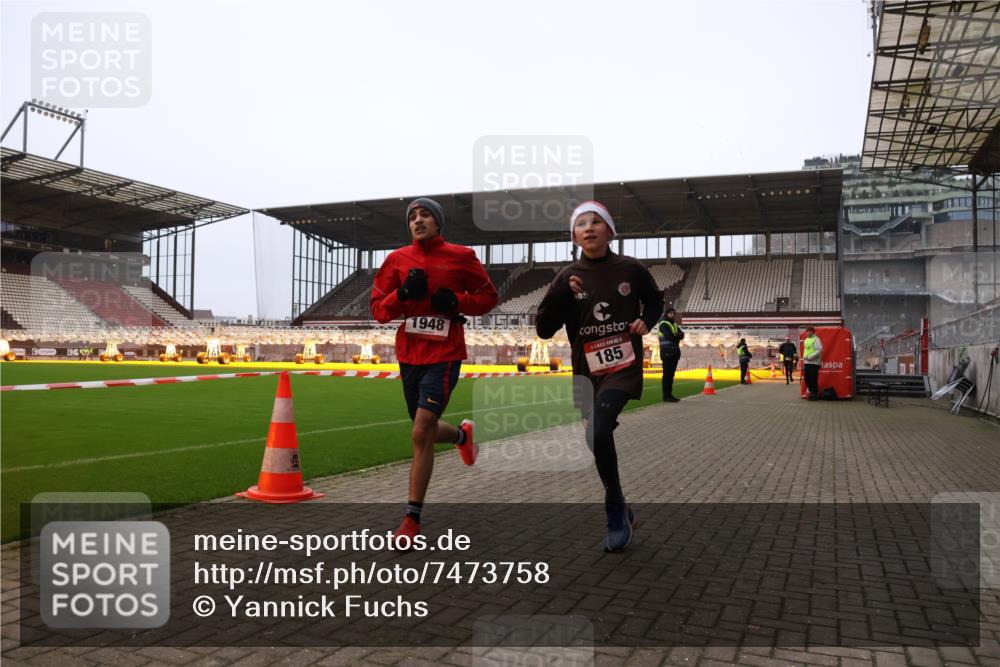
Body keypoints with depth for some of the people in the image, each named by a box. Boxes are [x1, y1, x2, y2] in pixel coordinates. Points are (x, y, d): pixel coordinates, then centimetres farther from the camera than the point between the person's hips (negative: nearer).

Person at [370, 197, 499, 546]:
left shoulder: (460, 256, 0)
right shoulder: (396, 259, 6)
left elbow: (488, 296, 6)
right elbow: (378, 309, 5)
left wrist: (456, 301, -12)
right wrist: (403, 293, -13)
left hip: (444, 355, -4)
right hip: (409, 355, 4)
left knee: (421, 433, -13)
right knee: (424, 430, 17)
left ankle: (412, 519, -3)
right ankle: (463, 435, 53)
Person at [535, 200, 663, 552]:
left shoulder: (631, 269, -2)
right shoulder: (568, 276, -2)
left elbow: (655, 302, 18)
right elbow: (543, 330, -6)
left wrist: (646, 322, -3)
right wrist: (559, 293, -19)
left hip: (624, 367, -3)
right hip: (586, 371, 3)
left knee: (598, 433, -26)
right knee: (596, 439, 10)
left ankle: (616, 511, -5)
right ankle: (620, 513, 33)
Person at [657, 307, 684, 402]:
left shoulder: (675, 325, 21)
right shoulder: (663, 324, -5)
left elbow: (682, 335, 7)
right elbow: (669, 336, -19)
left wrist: (674, 337, -12)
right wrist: (677, 337, -2)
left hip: (674, 352, 8)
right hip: (667, 352, -8)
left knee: (671, 374, 8)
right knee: (667, 374, -9)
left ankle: (670, 394, 12)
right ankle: (666, 396, -10)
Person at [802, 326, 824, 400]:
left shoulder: (816, 340, -8)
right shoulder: (806, 340, 19)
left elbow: (819, 350, -18)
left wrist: (810, 357, -20)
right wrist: (804, 361, 19)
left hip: (814, 363, -8)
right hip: (807, 363, 8)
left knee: (813, 380, -6)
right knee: (807, 379, 9)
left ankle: (815, 394, 2)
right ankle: (811, 392, 22)